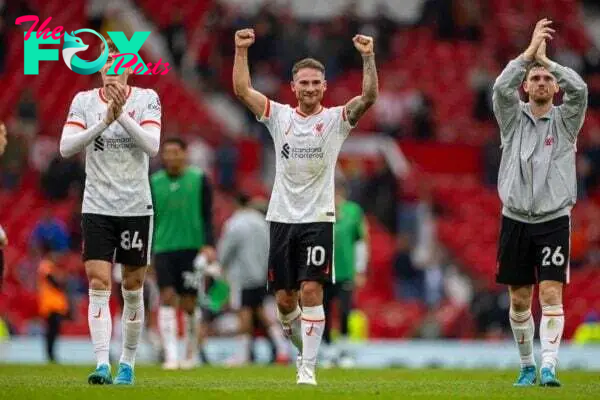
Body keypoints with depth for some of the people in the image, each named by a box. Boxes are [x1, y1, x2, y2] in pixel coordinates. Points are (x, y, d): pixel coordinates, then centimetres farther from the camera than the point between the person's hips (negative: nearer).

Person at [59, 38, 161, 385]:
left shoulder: (147, 99, -3)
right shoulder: (84, 101, 0)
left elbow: (152, 146, -15)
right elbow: (66, 147, -11)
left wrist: (122, 114, -25)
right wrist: (103, 122, -22)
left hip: (136, 207, 0)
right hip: (97, 208, 0)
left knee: (133, 288, 7)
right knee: (98, 286, -11)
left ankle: (128, 363, 19)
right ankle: (102, 365, -16)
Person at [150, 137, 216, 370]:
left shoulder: (199, 179, 2)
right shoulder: (154, 182, 8)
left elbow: (207, 216, 1)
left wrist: (208, 245, -11)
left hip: (191, 247, -1)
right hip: (163, 249, 1)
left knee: (189, 303, 2)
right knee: (167, 297, -12)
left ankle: (191, 354, 18)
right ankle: (170, 355, -16)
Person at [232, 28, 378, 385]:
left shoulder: (335, 119, -1)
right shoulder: (279, 116, 6)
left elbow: (369, 97, -16)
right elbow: (242, 90, -3)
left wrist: (368, 58, -27)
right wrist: (241, 51, -13)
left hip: (318, 219, -3)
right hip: (282, 217, 3)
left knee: (311, 291, -14)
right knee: (284, 299, 5)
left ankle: (308, 366, -10)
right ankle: (305, 348, 32)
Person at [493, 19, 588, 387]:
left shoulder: (565, 120, 3)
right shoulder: (513, 118, 6)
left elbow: (579, 89, -17)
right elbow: (501, 87, -15)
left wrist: (546, 58, -9)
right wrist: (531, 50, -18)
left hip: (554, 220, -2)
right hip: (516, 219, 2)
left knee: (551, 294, -13)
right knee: (520, 300, 6)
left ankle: (549, 367, -20)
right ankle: (527, 366, 20)